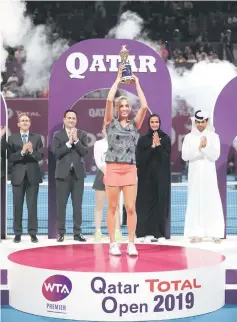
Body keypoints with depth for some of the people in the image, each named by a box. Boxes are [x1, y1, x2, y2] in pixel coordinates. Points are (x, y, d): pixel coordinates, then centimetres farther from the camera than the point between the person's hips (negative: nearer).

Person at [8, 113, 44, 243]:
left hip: (32, 175, 0)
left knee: (32, 205, 2)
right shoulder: (12, 138, 3)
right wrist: (22, 152, -21)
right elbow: (10, 157, -6)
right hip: (18, 175, 0)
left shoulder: (37, 137, 5)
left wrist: (31, 151, -20)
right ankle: (17, 233, 10)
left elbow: (40, 156, -2)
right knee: (17, 206, 3)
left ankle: (33, 233, 7)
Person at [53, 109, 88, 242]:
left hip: (78, 173, 1)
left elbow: (85, 152, -5)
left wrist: (76, 140, -14)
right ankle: (61, 232, 7)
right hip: (63, 173, -1)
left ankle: (77, 232, 8)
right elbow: (56, 153, -8)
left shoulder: (82, 134, 8)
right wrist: (69, 143, -13)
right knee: (61, 204, 1)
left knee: (78, 204, 3)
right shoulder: (58, 135, 5)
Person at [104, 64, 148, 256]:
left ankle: (131, 244, 4)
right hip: (113, 168, -1)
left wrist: (137, 84, 2)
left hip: (130, 169, 1)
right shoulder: (111, 123, 5)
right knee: (112, 208, 4)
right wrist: (118, 79, -1)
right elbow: (109, 100, -8)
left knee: (131, 208, -2)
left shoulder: (135, 125, 10)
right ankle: (113, 243, 9)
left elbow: (144, 106, -5)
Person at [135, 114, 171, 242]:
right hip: (147, 176, 0)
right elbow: (140, 158, -5)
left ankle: (160, 233, 2)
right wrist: (152, 146, -13)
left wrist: (158, 145, -14)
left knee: (161, 202, -2)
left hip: (162, 176, 0)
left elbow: (168, 157, -4)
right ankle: (147, 232, 2)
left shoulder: (166, 138, 5)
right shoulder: (143, 139, 5)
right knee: (147, 203, -1)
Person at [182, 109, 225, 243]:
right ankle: (196, 233, -1)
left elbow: (215, 156, -3)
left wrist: (206, 147, -17)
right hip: (195, 173, 0)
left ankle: (215, 233, -1)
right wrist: (198, 148, -15)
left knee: (212, 201, -4)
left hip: (209, 173, 0)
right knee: (195, 201, -3)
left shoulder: (213, 136, 4)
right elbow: (185, 156, -4)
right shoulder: (189, 137, 5)